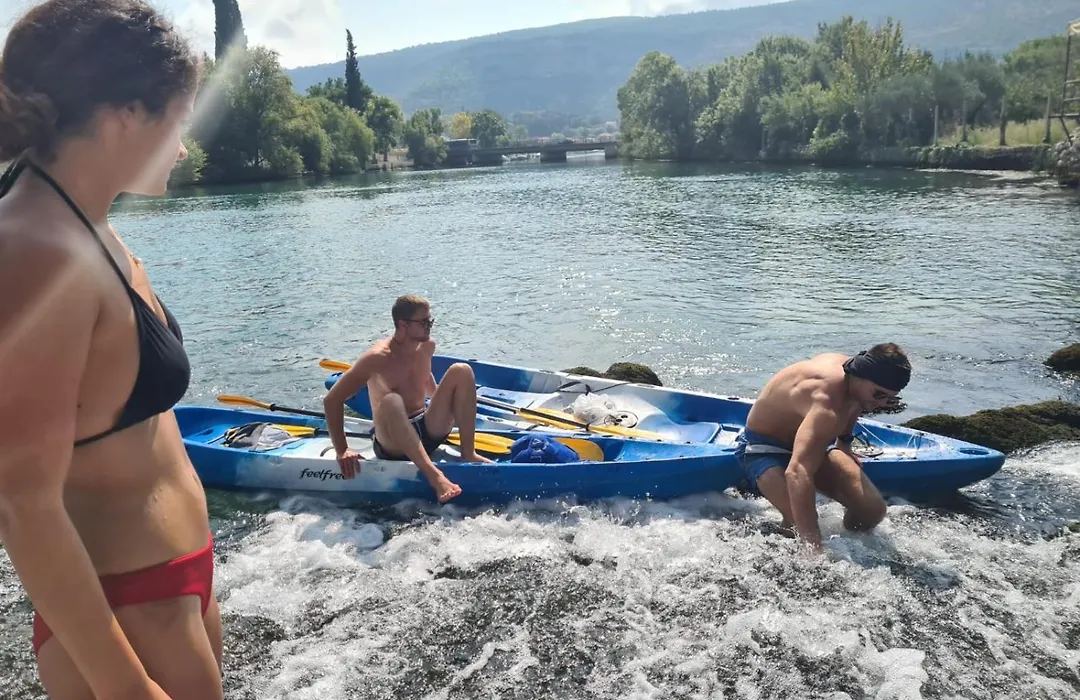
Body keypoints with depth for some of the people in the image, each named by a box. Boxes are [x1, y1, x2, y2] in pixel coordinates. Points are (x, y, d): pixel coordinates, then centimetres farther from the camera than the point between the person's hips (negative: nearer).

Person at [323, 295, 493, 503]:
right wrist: (342, 451, -23)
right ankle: (434, 475, -47)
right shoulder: (378, 357, -16)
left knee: (461, 370, -10)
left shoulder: (427, 346, 4)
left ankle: (468, 454, -15)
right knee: (391, 401, -38)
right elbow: (332, 400, -17)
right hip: (393, 446, -6)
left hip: (429, 431, 6)